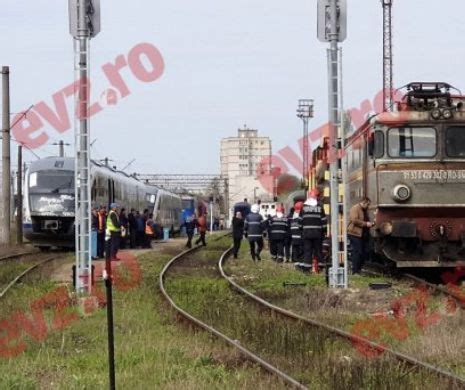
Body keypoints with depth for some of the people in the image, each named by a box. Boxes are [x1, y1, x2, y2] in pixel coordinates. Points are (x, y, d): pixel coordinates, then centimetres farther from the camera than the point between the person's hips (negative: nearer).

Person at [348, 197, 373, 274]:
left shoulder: (364, 210, 20)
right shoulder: (355, 209, -10)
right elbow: (354, 220, -22)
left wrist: (369, 224, 14)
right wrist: (366, 224, -21)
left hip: (363, 235, 9)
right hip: (355, 234, -9)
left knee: (365, 252, 6)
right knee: (357, 252, -9)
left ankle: (359, 269, 15)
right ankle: (355, 271, -5)